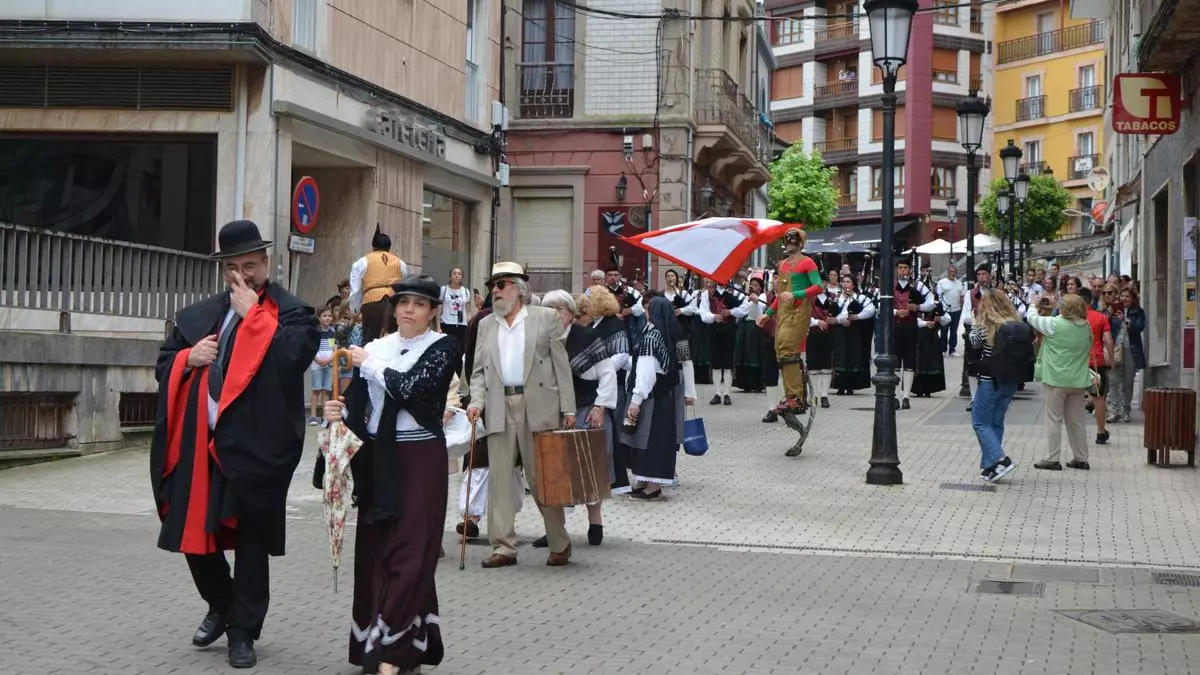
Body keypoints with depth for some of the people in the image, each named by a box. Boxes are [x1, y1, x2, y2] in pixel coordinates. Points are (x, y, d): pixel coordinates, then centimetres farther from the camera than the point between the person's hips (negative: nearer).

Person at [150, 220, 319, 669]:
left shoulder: (292, 312, -1)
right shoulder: (196, 315, 15)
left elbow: (292, 357, -20)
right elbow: (163, 365, 18)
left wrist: (252, 312, -13)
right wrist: (189, 358, -3)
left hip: (254, 447, -5)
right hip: (199, 445, 5)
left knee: (250, 542, 4)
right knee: (195, 534, 11)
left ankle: (243, 631, 17)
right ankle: (220, 606, 36)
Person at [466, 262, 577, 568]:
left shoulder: (546, 318, 4)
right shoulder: (486, 325, 15)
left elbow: (561, 365, 1)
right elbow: (479, 370, 14)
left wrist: (568, 408, -4)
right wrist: (476, 401, -3)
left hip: (538, 407, -3)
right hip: (499, 408, 4)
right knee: (499, 479, 1)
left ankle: (560, 545, 14)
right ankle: (503, 547, 6)